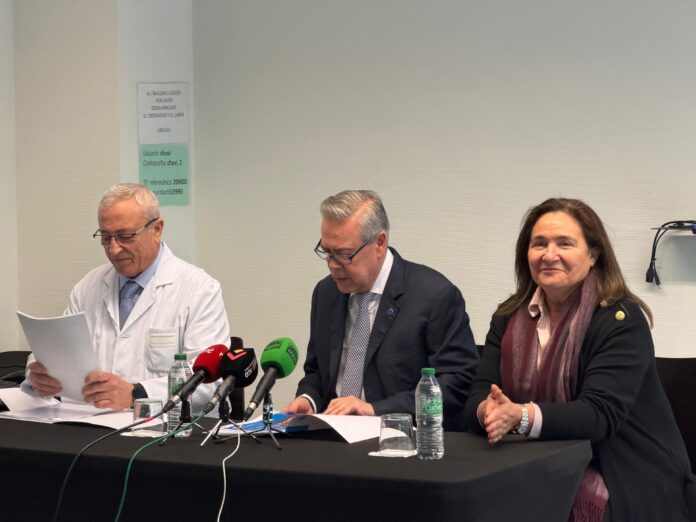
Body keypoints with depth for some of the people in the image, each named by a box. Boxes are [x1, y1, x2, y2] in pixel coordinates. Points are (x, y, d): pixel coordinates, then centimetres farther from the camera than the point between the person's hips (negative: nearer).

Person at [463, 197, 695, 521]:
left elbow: (600, 414, -21)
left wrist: (520, 416, -37)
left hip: (628, 487, -4)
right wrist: (488, 412, -28)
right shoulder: (509, 318, 7)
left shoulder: (622, 320, -10)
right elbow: (479, 395, -2)